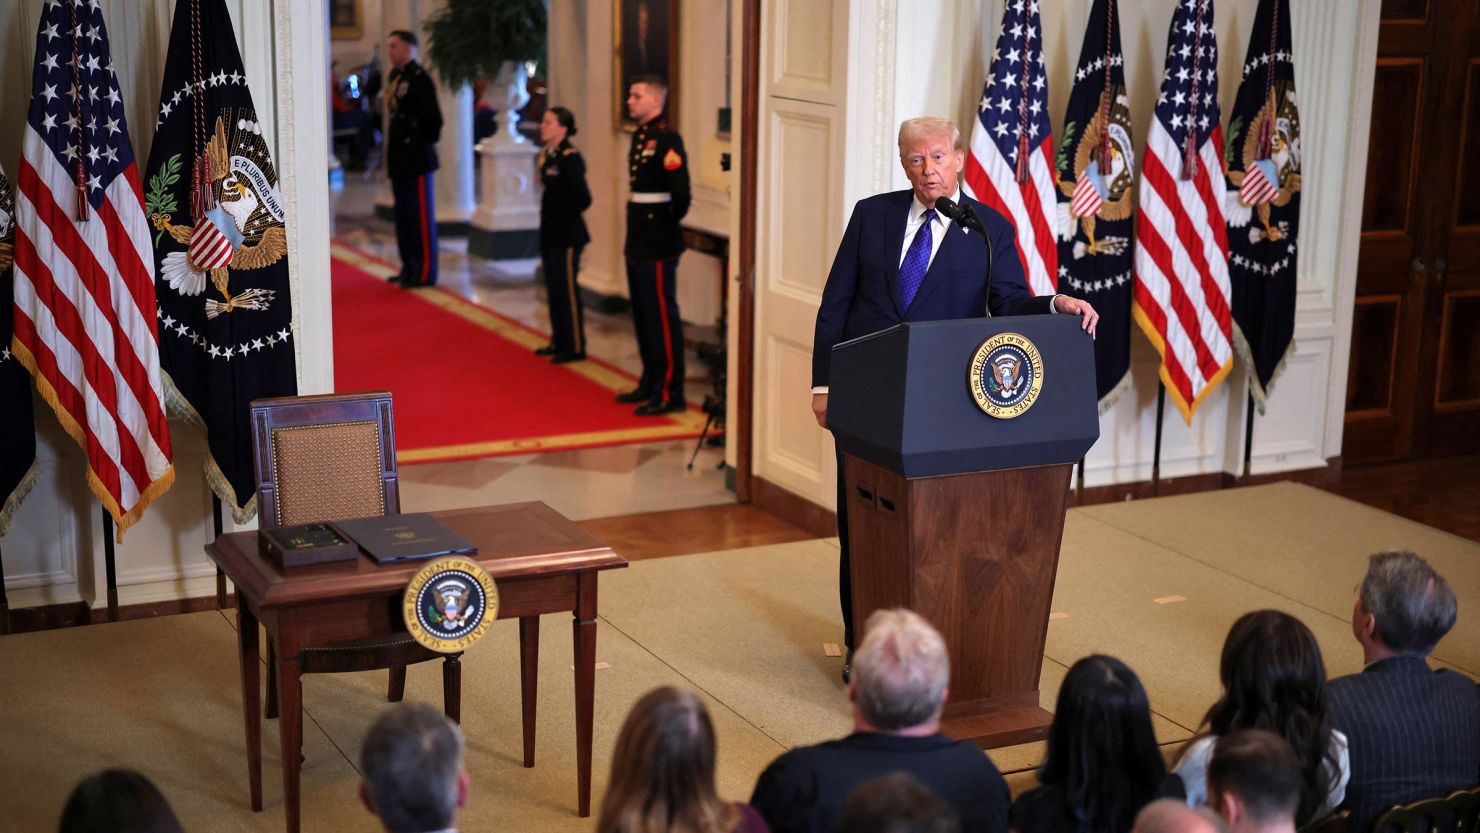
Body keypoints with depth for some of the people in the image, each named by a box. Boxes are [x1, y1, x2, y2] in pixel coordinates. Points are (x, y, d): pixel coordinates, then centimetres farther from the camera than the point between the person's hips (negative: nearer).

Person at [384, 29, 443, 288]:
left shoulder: (419, 78, -15)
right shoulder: (394, 77, 12)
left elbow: (434, 118, -17)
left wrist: (427, 143, -9)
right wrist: (391, 151, 15)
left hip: (417, 157, -9)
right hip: (399, 157, 9)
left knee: (421, 215, -3)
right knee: (403, 215, 14)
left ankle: (425, 272, 2)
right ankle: (409, 268, 23)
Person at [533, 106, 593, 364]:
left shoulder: (570, 158, -18)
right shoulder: (546, 154, 8)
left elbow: (583, 199, -21)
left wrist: (567, 217, -8)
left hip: (567, 235, -9)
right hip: (551, 233, 9)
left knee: (567, 290, -2)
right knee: (553, 288, 16)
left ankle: (575, 347, 7)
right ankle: (559, 341, 27)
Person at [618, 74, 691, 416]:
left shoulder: (667, 139, -15)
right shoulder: (640, 136, 13)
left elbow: (681, 194, -20)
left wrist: (668, 222, -6)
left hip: (658, 247, -10)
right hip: (638, 243, 10)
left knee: (662, 317, -4)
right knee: (643, 316, 17)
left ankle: (669, 393, 1)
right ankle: (650, 384, 28)